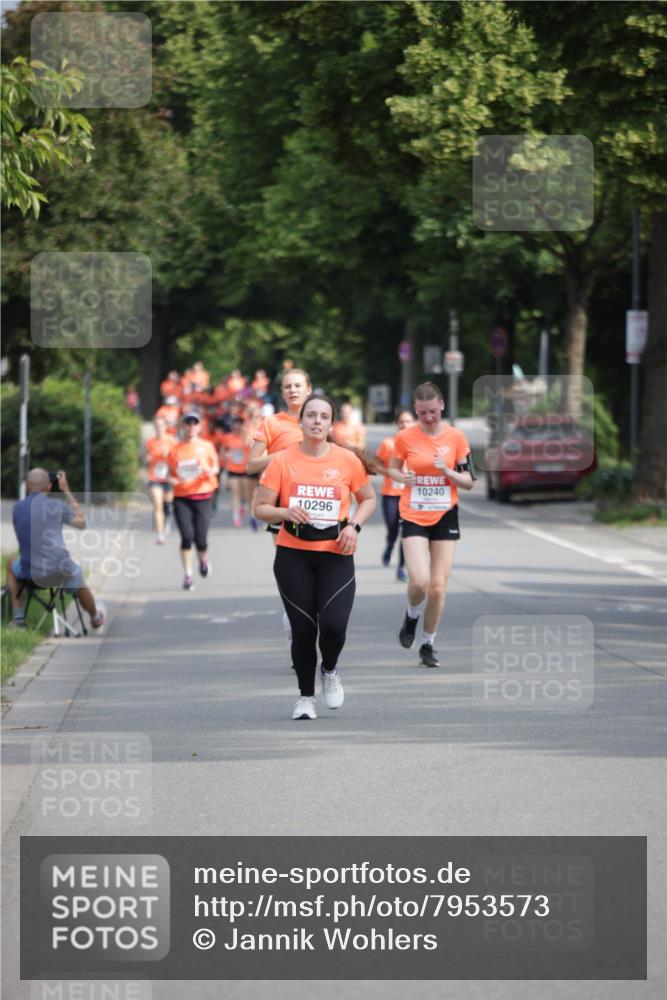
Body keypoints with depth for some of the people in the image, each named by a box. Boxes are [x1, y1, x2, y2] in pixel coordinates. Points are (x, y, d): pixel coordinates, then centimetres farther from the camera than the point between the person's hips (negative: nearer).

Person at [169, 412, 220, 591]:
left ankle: (203, 560, 31)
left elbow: (215, 467, 11)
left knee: (201, 539, -4)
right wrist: (171, 479, -10)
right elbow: (170, 473, 13)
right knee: (187, 536, -12)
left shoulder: (206, 446, 6)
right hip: (181, 497, 0)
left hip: (202, 496, 0)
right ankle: (187, 575, -3)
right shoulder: (176, 449, 7)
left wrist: (210, 471, -12)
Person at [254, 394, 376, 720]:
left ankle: (329, 671, 19)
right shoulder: (282, 461, -1)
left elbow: (369, 499, 14)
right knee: (303, 628, -1)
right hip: (293, 556, 0)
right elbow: (261, 508, 1)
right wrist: (285, 512, -18)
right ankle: (305, 696, 20)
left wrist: (353, 525, -4)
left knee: (333, 625, -15)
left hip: (336, 555, 0)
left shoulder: (347, 460, 1)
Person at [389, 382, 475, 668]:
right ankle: (411, 616, 16)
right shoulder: (405, 437, -4)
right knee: (419, 581, -18)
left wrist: (447, 471, -17)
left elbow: (469, 481, 3)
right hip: (414, 516, -1)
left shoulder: (455, 437, -2)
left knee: (438, 587, 0)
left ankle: (427, 644, 17)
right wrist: (402, 477, -11)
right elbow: (393, 468, 12)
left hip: (445, 516, 1)